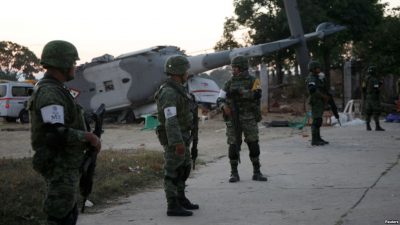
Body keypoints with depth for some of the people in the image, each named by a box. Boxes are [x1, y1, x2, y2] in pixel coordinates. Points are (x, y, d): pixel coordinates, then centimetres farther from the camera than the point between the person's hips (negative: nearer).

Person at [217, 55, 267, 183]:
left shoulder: (253, 81, 1)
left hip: (249, 119, -1)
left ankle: (257, 173, 10)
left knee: (254, 145, -1)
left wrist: (240, 92, -28)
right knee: (233, 146, -2)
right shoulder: (229, 83, 8)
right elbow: (220, 100, 4)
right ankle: (234, 174, 9)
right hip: (233, 120, 1)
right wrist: (224, 106, -19)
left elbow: (256, 95, -18)